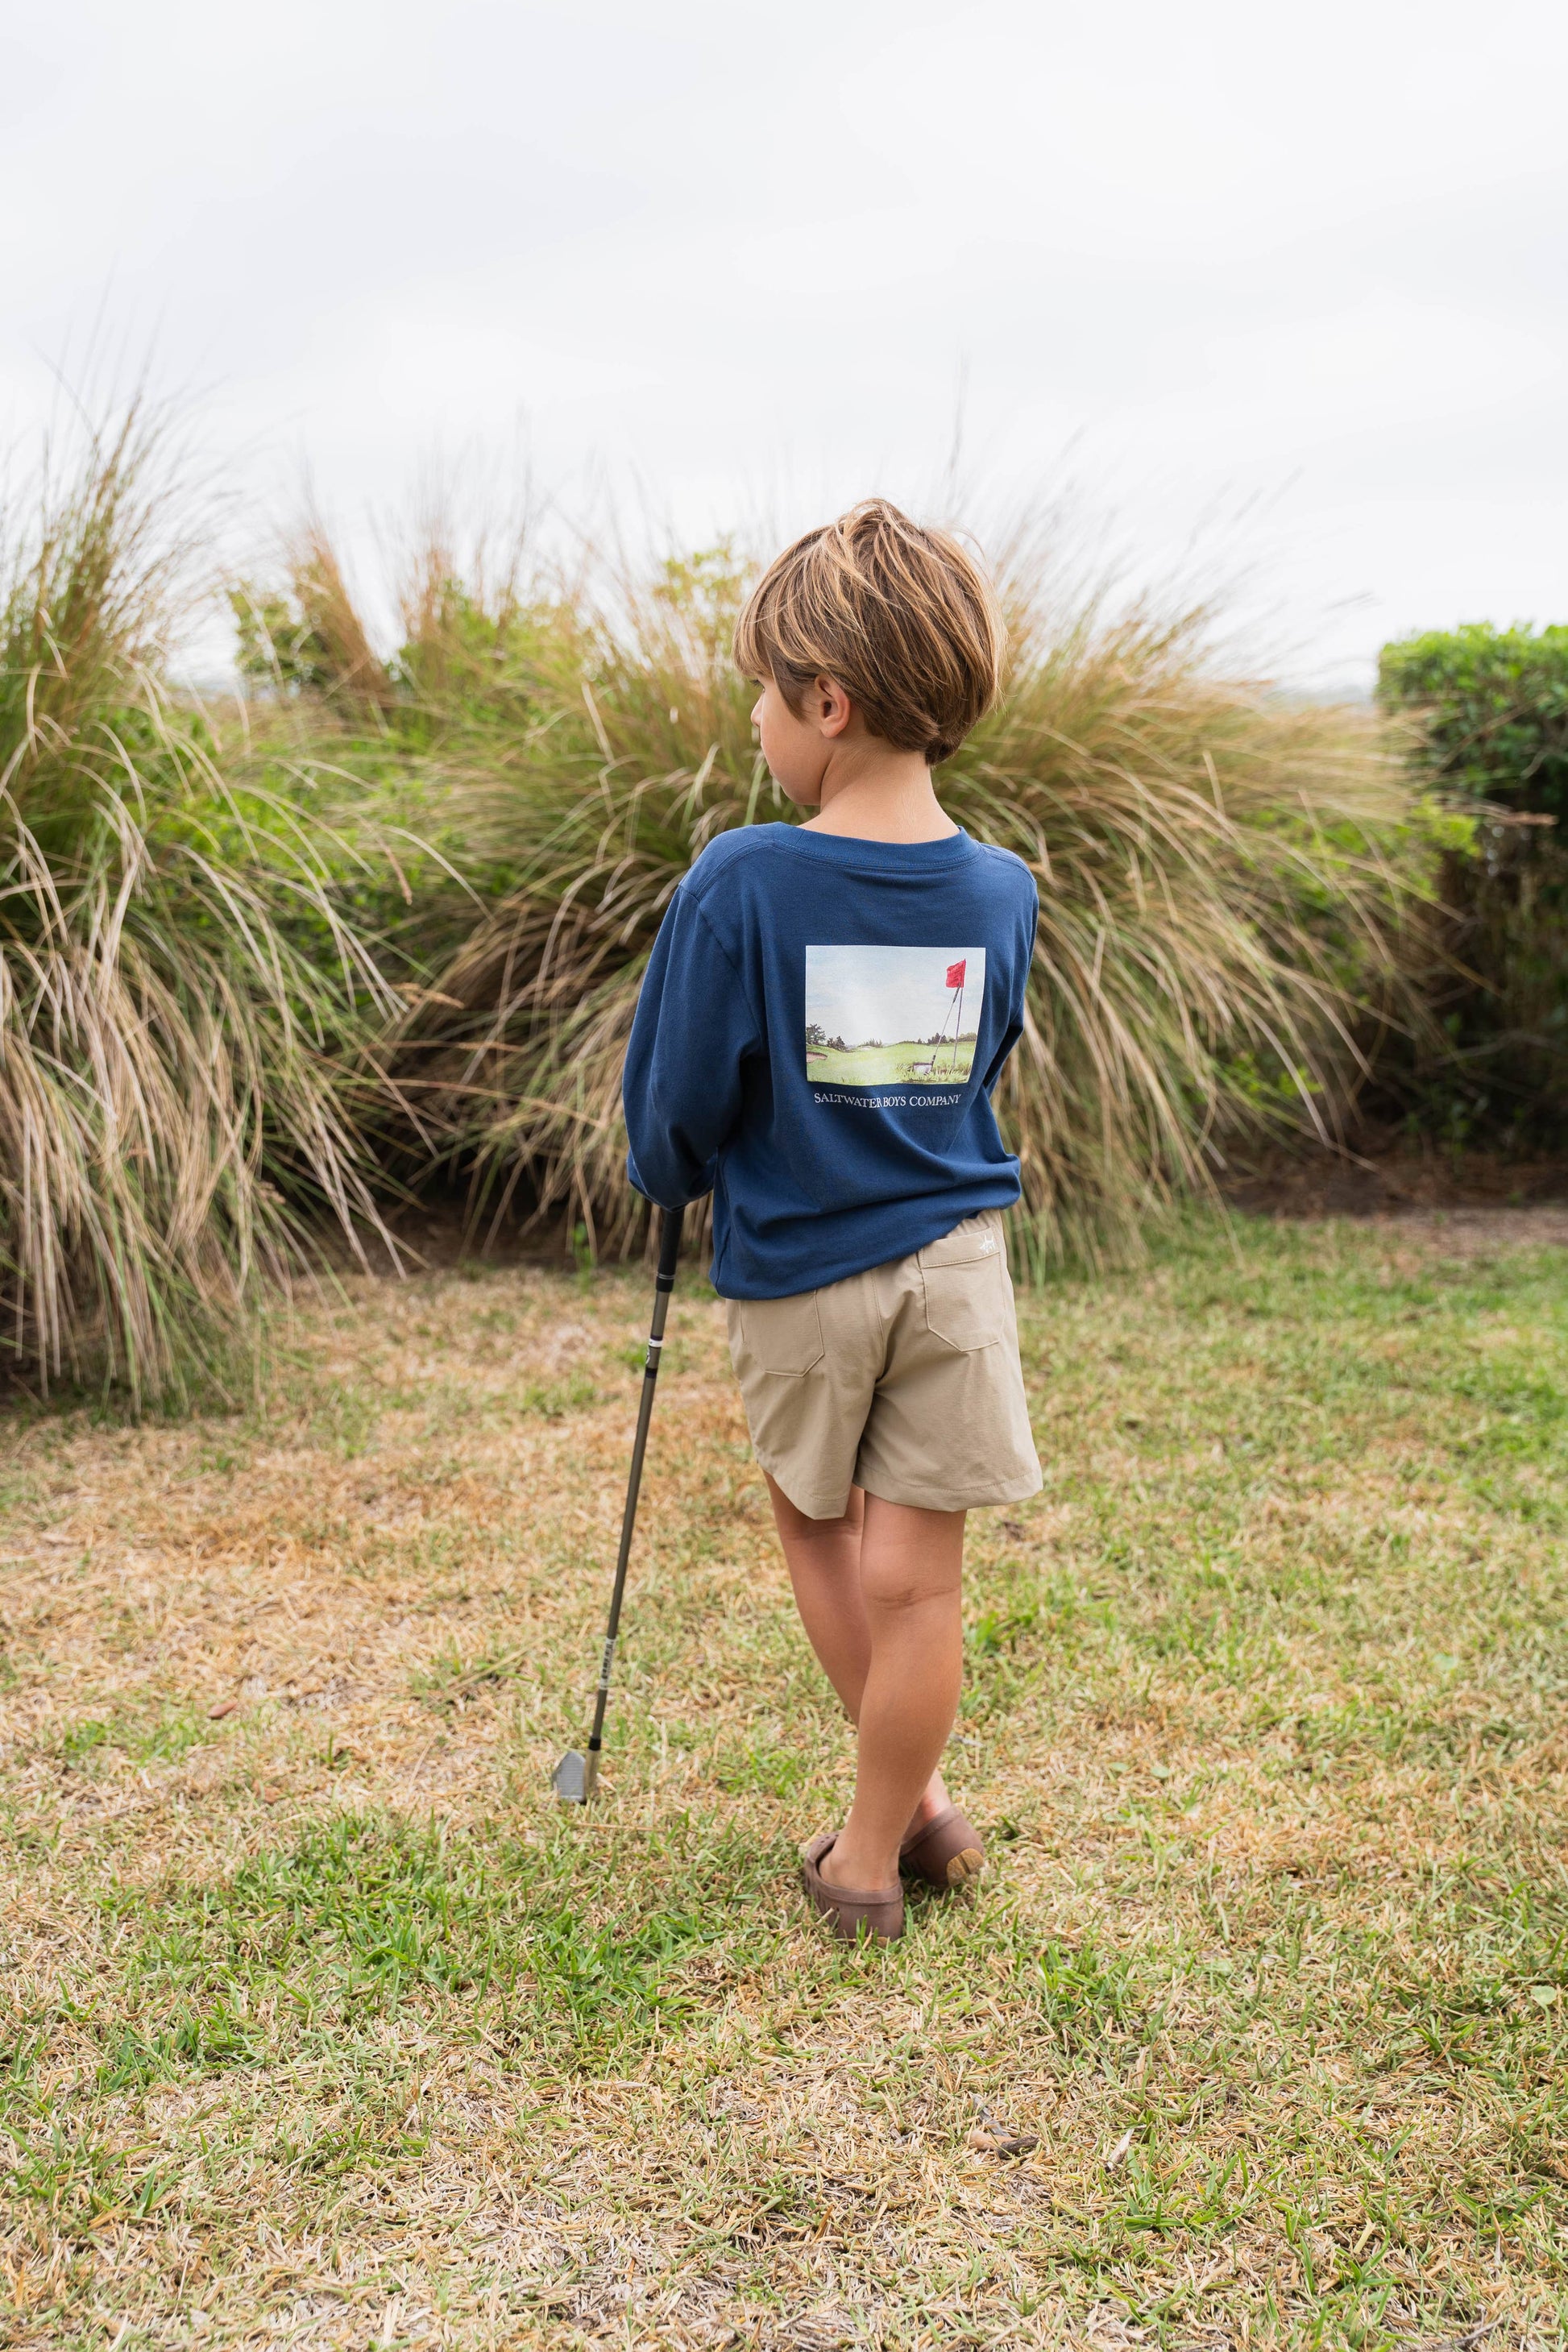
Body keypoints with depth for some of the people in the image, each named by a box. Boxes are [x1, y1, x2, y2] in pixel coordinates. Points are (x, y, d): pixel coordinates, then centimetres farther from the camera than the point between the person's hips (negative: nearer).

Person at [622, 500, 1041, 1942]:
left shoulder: (740, 885, -17)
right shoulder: (1002, 894, -4)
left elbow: (680, 1096, -10)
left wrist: (673, 1178, 11)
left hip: (798, 1270, -2)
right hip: (956, 1257, 2)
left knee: (817, 1527, 21)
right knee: (915, 1574, 7)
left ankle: (911, 1808, 30)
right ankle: (877, 1847, 21)